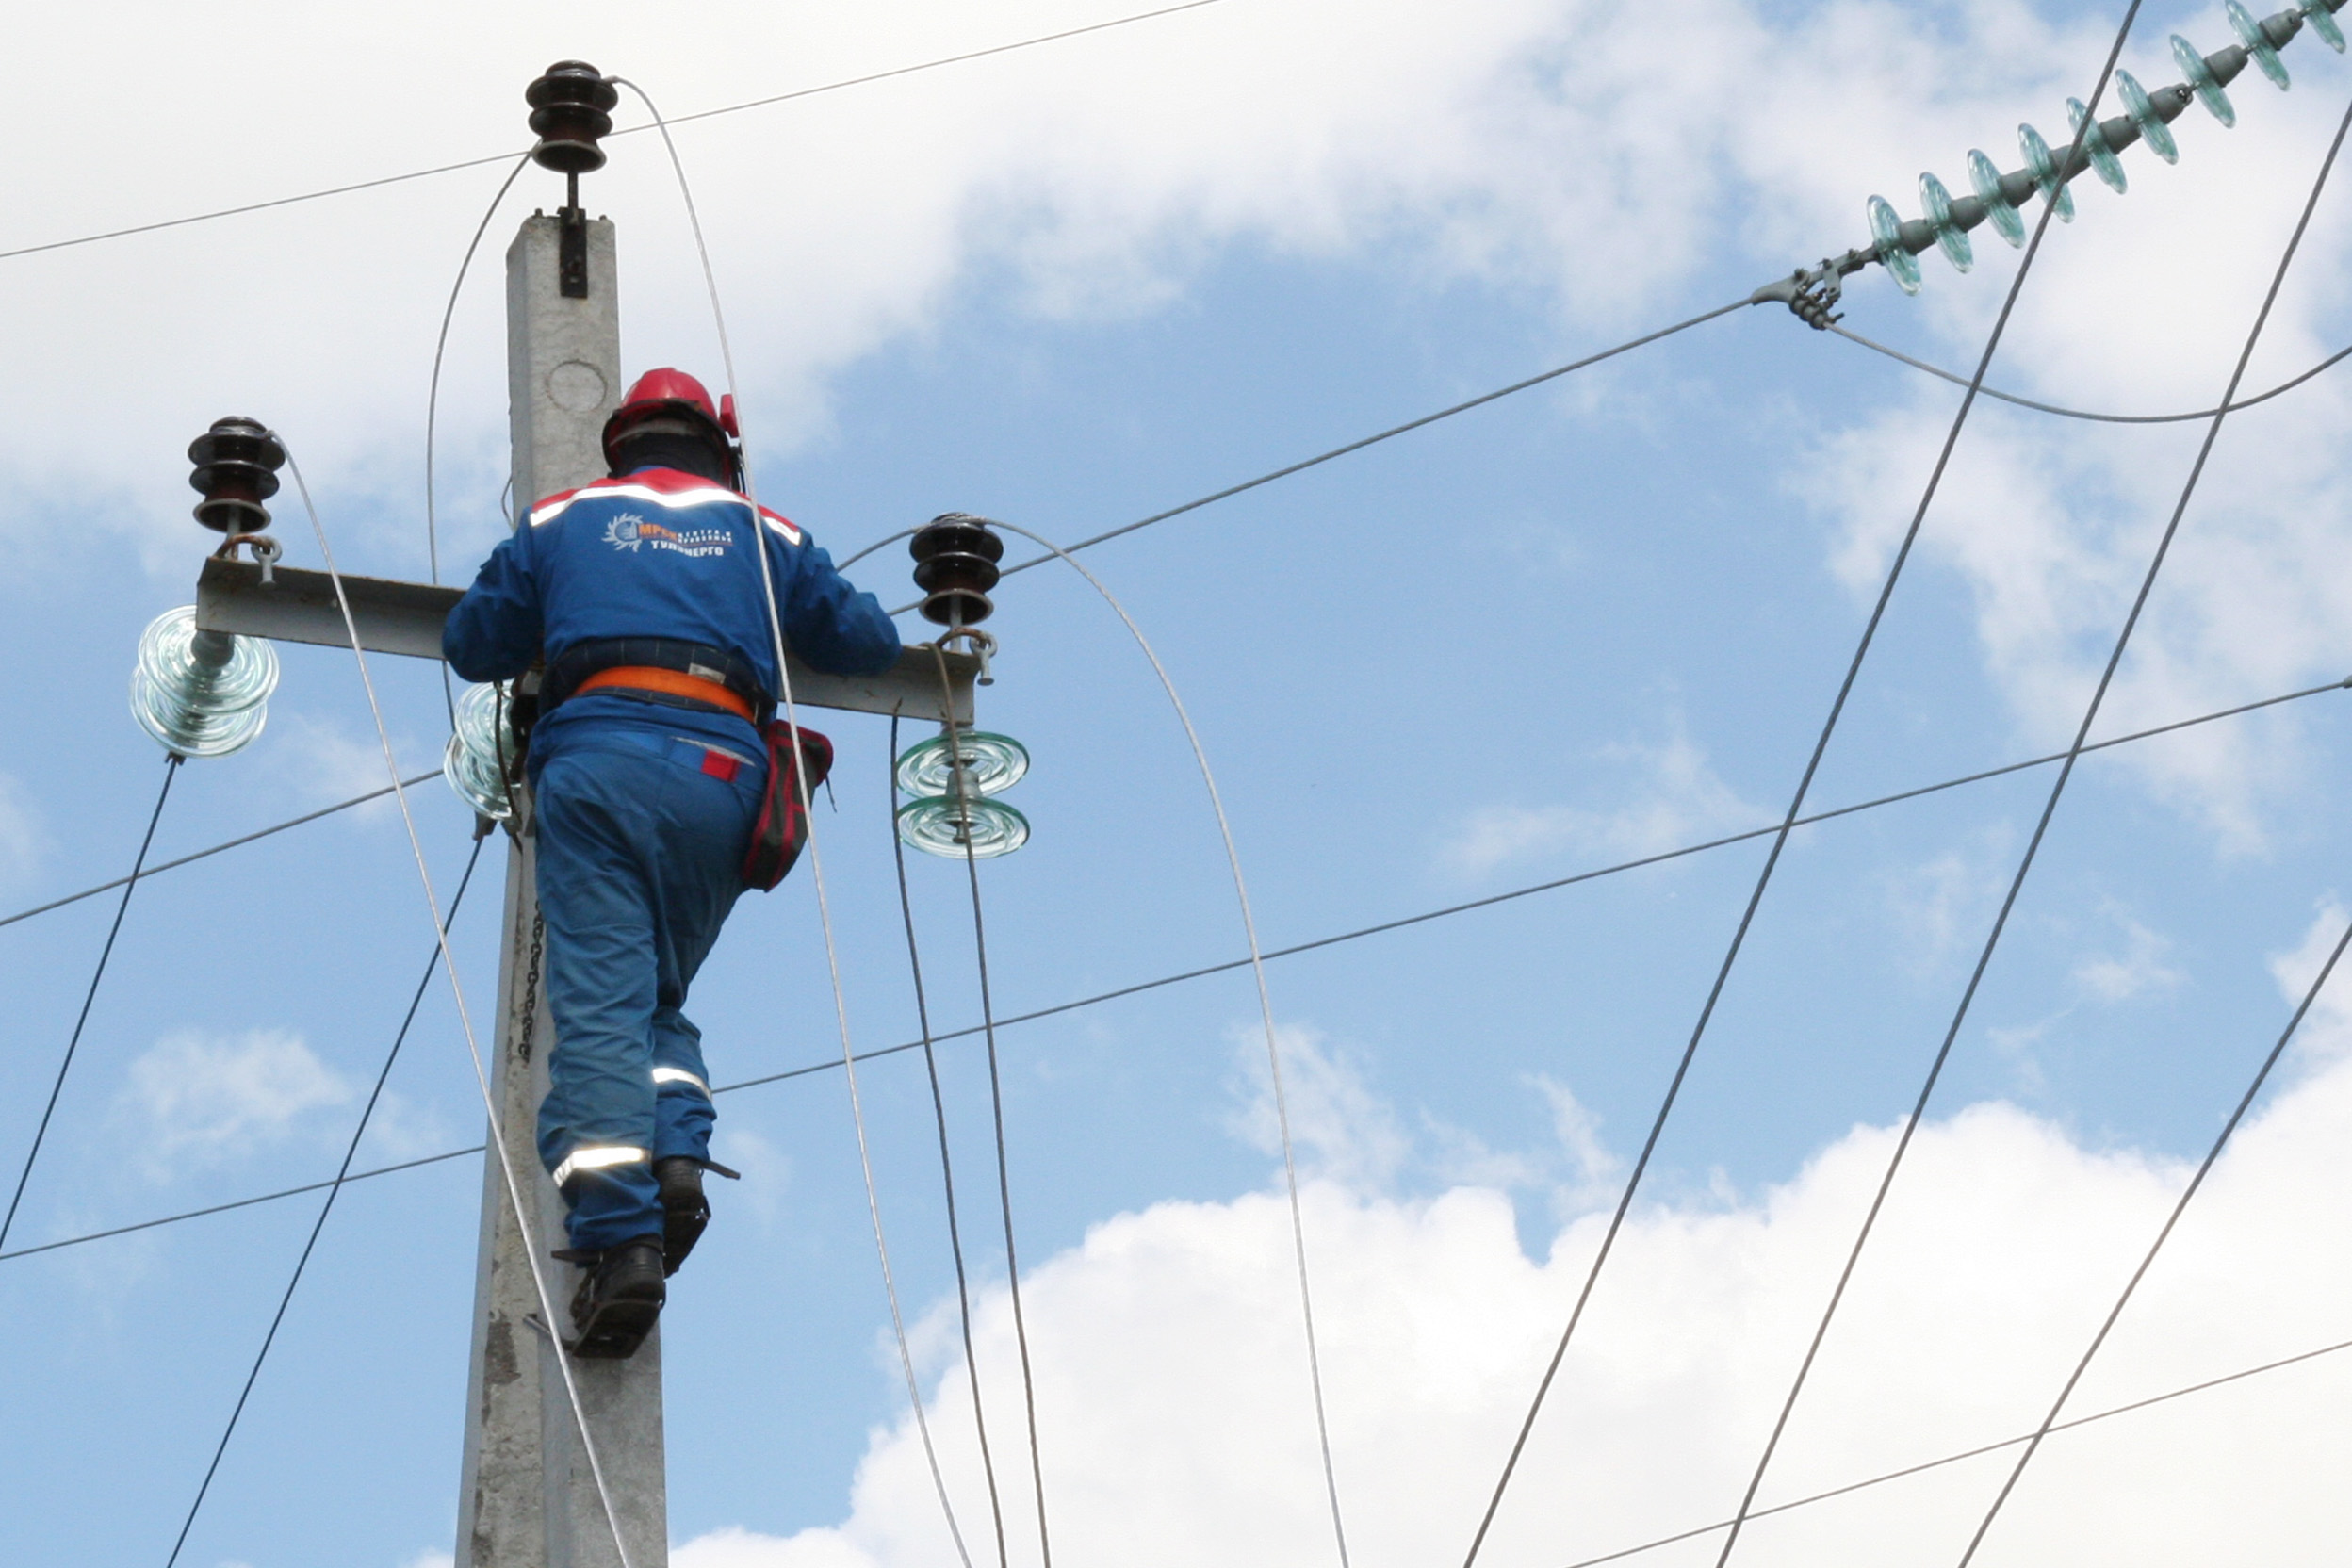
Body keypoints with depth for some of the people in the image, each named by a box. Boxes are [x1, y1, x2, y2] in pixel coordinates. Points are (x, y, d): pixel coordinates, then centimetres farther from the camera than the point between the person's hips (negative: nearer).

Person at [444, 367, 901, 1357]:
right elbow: (864, 643, 26)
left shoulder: (564, 519, 22)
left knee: (599, 1002, -10)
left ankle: (618, 1236, -26)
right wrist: (870, 631, 49)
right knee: (661, 994, 17)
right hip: (723, 772, 2)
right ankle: (677, 1154, -12)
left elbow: (472, 646, 22)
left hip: (599, 752, -2)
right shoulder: (761, 533, 24)